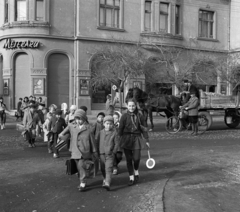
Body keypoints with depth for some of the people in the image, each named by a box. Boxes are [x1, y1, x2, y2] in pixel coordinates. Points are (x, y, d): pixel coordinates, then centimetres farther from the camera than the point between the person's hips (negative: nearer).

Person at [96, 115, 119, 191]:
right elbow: (97, 142, 12)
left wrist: (114, 152, -8)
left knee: (108, 169, -12)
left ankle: (107, 183, -18)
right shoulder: (101, 132, 5)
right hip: (102, 154, 4)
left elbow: (117, 143, -1)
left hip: (110, 154, -4)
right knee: (103, 169, 15)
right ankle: (105, 179, 39)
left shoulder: (114, 133, -3)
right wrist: (98, 151, 6)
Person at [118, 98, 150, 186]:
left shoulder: (140, 116, 2)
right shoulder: (124, 116, 0)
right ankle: (131, 178, 14)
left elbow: (144, 128, 7)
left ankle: (136, 171, 24)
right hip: (126, 138, 0)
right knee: (129, 159, 3)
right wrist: (118, 139, -4)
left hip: (137, 138, 0)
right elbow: (120, 129, 0)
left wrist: (147, 140, 7)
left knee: (136, 158, -8)